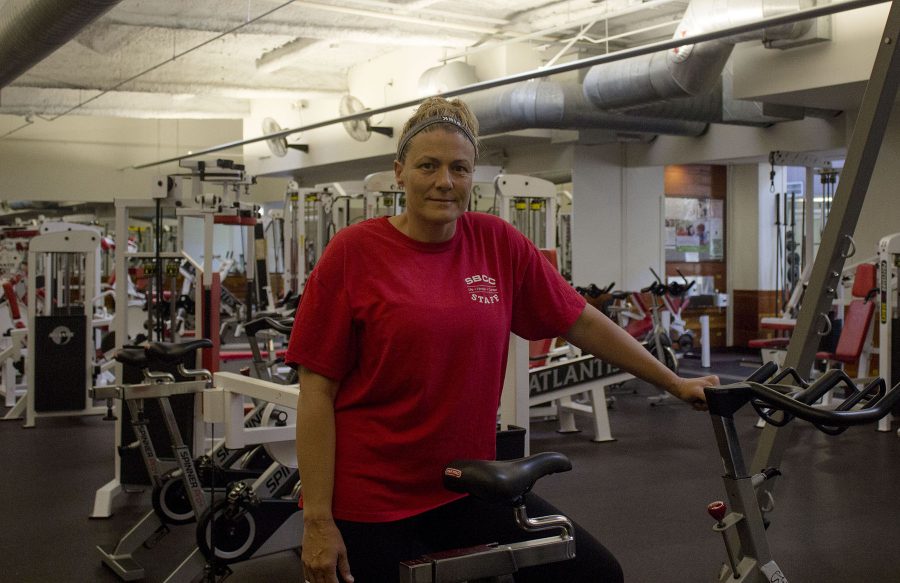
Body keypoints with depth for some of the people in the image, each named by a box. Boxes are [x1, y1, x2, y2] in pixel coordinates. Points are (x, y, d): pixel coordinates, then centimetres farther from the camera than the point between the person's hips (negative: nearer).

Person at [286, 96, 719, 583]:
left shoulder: (498, 245, 1)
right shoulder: (353, 252, -9)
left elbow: (582, 323, 9)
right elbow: (318, 391, -9)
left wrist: (675, 384, 11)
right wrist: (317, 521, -12)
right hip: (369, 501, -3)